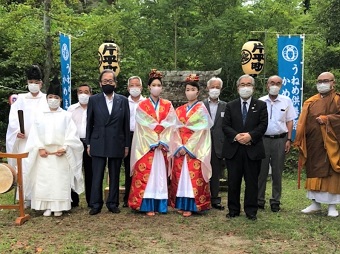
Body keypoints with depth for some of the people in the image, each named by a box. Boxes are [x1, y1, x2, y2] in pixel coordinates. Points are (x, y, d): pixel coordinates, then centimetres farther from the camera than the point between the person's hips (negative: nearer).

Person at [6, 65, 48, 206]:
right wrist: (17, 131, -14)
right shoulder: (20, 99, 11)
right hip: (24, 140, 1)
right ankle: (26, 198, 3)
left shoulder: (47, 100, 8)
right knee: (24, 168, -4)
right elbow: (13, 118, 4)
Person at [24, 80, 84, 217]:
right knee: (44, 181, 2)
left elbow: (71, 134, -3)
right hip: (44, 154, 2)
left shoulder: (66, 115, 3)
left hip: (61, 154, -2)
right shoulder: (40, 115, 8)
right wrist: (40, 148, -8)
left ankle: (59, 207, 8)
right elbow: (35, 134, 4)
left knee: (60, 181, -1)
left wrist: (65, 148, -13)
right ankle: (47, 207, 10)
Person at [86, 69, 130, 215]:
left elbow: (126, 124, 5)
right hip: (98, 144, -1)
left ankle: (113, 204, 19)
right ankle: (96, 205, 12)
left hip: (117, 144, 1)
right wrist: (88, 144, 2)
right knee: (97, 176, 1)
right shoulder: (93, 100, 4)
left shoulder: (123, 100, 5)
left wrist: (127, 145, 3)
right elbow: (89, 124, 5)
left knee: (114, 176, 9)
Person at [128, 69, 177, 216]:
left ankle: (159, 205, 9)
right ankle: (148, 206, 0)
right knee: (145, 175, -5)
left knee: (161, 174, 4)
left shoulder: (168, 105, 9)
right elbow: (143, 127, -5)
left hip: (163, 146, 2)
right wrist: (154, 142, -12)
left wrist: (163, 142, -11)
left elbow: (170, 125, 2)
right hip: (147, 146, -2)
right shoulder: (142, 106, 2)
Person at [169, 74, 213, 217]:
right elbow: (176, 130, 8)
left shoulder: (201, 109, 0)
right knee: (180, 175, 5)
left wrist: (188, 147, -13)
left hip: (195, 149, -4)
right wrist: (179, 147, -7)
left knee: (194, 176, -5)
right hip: (180, 149, 5)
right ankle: (181, 204, 12)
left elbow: (201, 130, -8)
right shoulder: (179, 110, 13)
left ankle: (191, 206, 1)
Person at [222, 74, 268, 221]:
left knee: (252, 182, 4)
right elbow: (225, 126, 2)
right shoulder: (230, 106, 11)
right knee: (233, 181, 6)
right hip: (233, 149, 1)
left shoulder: (261, 105, 7)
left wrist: (250, 135, -17)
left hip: (253, 149, -1)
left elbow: (263, 125, -2)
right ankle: (233, 210, 17)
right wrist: (236, 136, -15)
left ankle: (251, 211, 13)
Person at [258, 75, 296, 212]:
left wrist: (289, 140, -1)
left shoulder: (286, 101, 6)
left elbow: (289, 121, 7)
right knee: (261, 170, 2)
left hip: (280, 139, 0)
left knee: (277, 172, 5)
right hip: (263, 139, 0)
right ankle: (259, 200, 10)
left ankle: (275, 201, 14)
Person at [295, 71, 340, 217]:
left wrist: (326, 119, -16)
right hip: (313, 144, 4)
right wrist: (300, 142, -2)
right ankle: (315, 203, 16)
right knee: (314, 172, 7)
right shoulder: (310, 102, 12)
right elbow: (302, 123, 8)